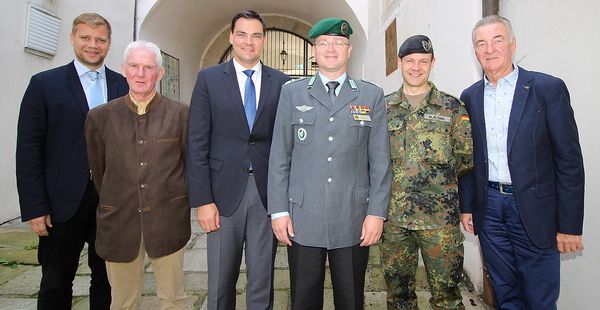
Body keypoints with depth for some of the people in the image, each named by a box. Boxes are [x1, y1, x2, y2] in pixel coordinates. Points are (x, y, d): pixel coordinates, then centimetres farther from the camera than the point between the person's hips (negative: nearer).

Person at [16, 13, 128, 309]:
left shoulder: (125, 86, 6)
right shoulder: (45, 83, 1)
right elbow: (28, 149, -2)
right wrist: (34, 207, -7)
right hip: (64, 201, -1)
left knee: (108, 280, 15)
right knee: (56, 284, 12)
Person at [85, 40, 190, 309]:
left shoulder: (181, 114, -2)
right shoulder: (100, 117, 2)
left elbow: (191, 163, 5)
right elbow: (97, 171, 11)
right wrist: (115, 206, 15)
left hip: (168, 222, -1)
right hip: (119, 223, 2)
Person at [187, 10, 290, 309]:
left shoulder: (281, 82, 6)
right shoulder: (209, 79, 3)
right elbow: (197, 144, -1)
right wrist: (202, 201, -6)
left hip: (268, 194, 1)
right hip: (225, 192, 0)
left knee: (262, 284, 13)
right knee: (220, 285, 13)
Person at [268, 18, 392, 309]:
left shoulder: (372, 95, 5)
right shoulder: (292, 92, 5)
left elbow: (380, 160, 3)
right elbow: (279, 156, 3)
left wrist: (377, 212, -2)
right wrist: (278, 210, -1)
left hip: (354, 220, 1)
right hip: (302, 219, 0)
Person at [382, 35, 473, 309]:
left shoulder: (452, 107, 1)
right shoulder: (383, 107, 6)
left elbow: (467, 157, 4)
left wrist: (440, 178, 4)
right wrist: (395, 179, 2)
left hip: (440, 216, -1)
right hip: (394, 215, 2)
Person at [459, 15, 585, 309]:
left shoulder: (548, 88, -6)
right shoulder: (470, 97, 5)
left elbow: (569, 160, -7)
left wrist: (570, 225, -8)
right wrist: (466, 206, 7)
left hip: (534, 209, -3)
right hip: (489, 207, 3)